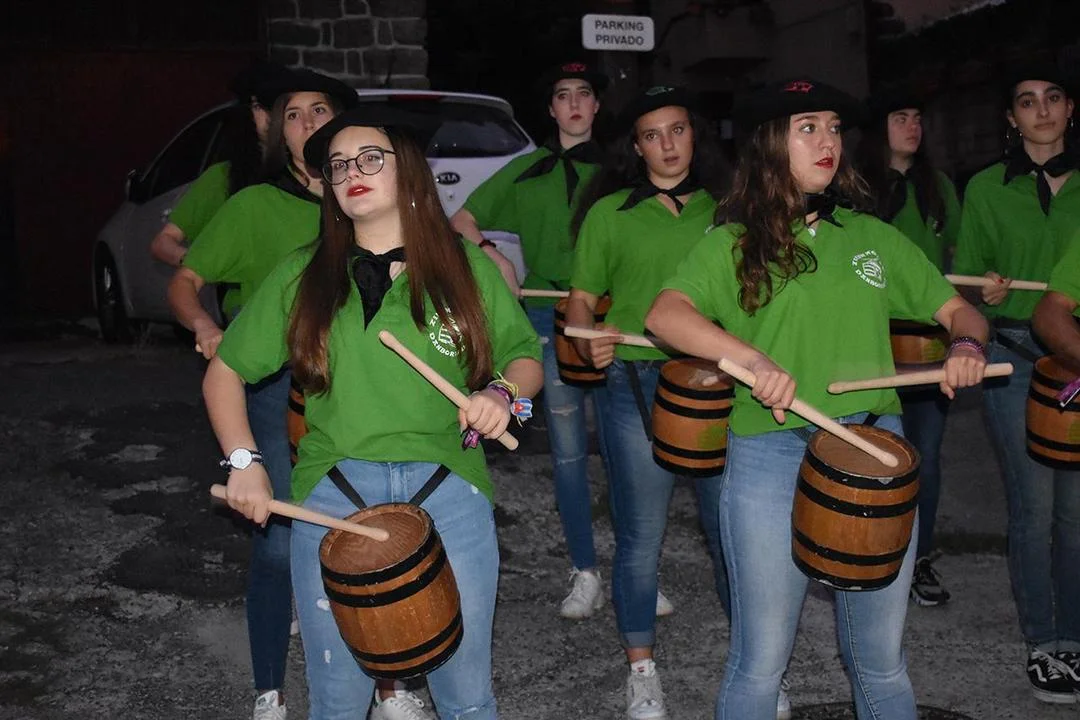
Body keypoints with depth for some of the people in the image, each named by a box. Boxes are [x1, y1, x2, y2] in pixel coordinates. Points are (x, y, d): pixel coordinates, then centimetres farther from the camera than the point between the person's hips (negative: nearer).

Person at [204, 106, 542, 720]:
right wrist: (244, 460, -3)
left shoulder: (467, 266, 5)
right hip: (332, 497, 1)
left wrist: (502, 392, -10)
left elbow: (526, 359, 11)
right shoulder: (303, 275, 6)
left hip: (449, 492, 0)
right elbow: (225, 371, 10)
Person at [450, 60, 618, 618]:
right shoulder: (530, 170, 12)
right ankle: (585, 574, 15)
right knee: (568, 451, 4)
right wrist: (494, 255, -5)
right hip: (552, 319, 1)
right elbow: (462, 219, 13)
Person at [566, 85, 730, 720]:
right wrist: (588, 340, -16)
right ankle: (642, 668, 21)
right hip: (638, 386, -2)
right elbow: (583, 298, 6)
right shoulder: (610, 214, 3)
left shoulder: (722, 209, 9)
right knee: (642, 535, 4)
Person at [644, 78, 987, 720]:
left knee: (882, 660, 13)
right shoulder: (733, 243, 2)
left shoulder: (872, 236, 13)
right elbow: (665, 314, -14)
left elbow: (955, 308, 17)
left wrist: (968, 343, -6)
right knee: (761, 662, 5)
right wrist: (750, 358, -29)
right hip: (771, 456, -3)